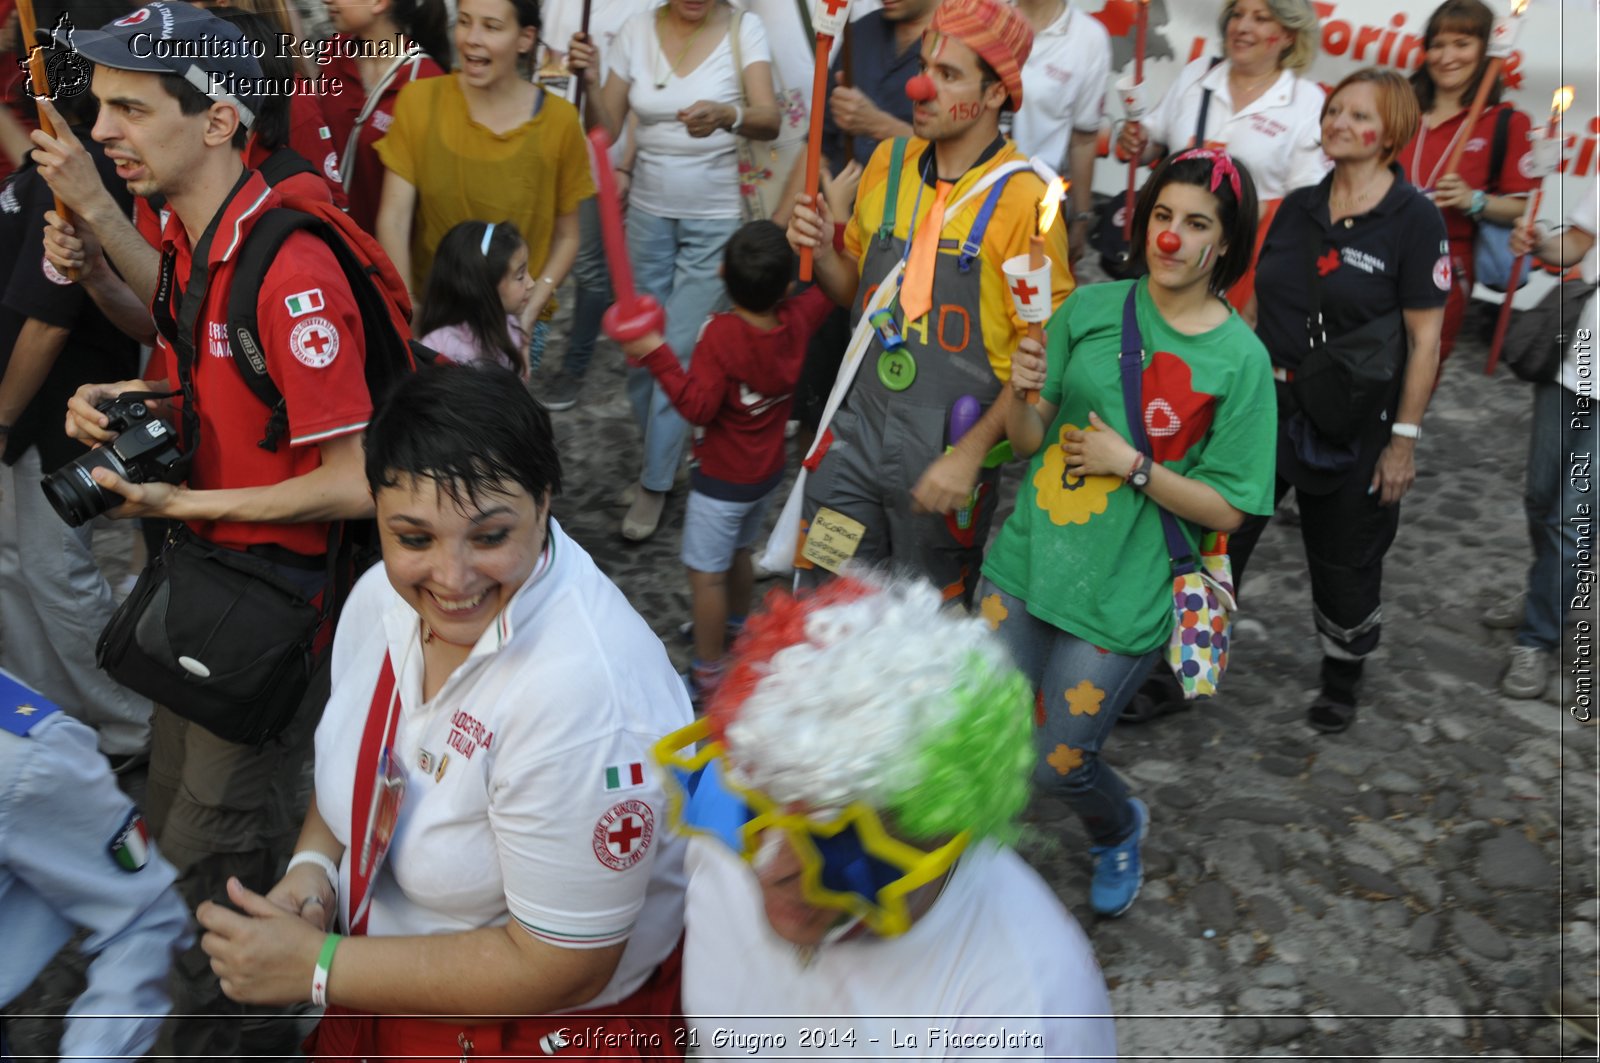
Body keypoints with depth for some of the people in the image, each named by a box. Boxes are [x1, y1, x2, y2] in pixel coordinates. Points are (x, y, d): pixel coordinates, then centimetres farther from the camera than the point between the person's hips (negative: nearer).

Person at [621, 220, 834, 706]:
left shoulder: (720, 333, -28)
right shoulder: (797, 320, -11)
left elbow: (699, 406, -31)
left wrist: (658, 356, -35)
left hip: (723, 479, -7)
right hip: (770, 471, 7)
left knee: (706, 573, 4)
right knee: (738, 552, 29)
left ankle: (708, 675, 11)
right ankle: (735, 628, 50)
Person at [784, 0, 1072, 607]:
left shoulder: (1024, 200, -14)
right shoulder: (887, 163, 3)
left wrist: (971, 453, -17)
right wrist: (822, 254, -6)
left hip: (947, 453, -4)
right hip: (859, 430, 5)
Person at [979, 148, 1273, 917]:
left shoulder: (1240, 360, -8)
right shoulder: (1092, 308, 0)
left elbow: (1226, 509, -6)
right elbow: (1028, 439, 2)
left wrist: (1135, 466, -17)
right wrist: (1020, 395, -19)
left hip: (1122, 595, -3)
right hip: (1027, 559, 3)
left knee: (1057, 766, 5)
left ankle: (1118, 832, 41)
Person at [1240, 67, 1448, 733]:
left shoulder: (1414, 219, -10)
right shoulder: (1297, 207, 6)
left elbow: (1425, 339, -10)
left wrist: (1405, 439, -12)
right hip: (1266, 405, 4)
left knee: (1345, 562, 12)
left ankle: (1341, 684, 35)